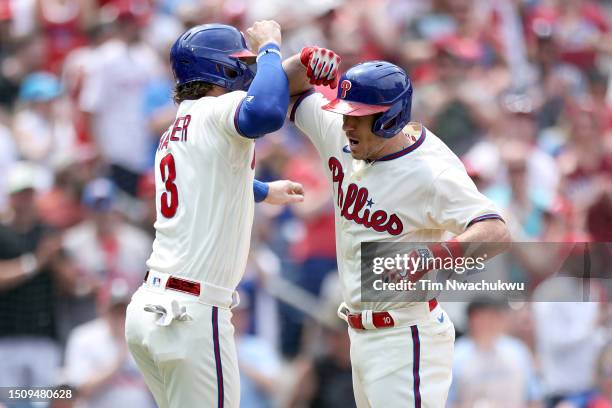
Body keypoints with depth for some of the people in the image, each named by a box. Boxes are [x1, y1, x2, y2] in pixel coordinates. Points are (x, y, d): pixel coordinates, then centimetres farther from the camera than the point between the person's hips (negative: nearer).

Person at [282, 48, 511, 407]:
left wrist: (435, 255, -50)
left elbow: (496, 234, -33)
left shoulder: (432, 172, -22)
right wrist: (306, 61, -10)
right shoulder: (341, 138, 0)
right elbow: (288, 90, 13)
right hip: (360, 334, 9)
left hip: (406, 339, -9)